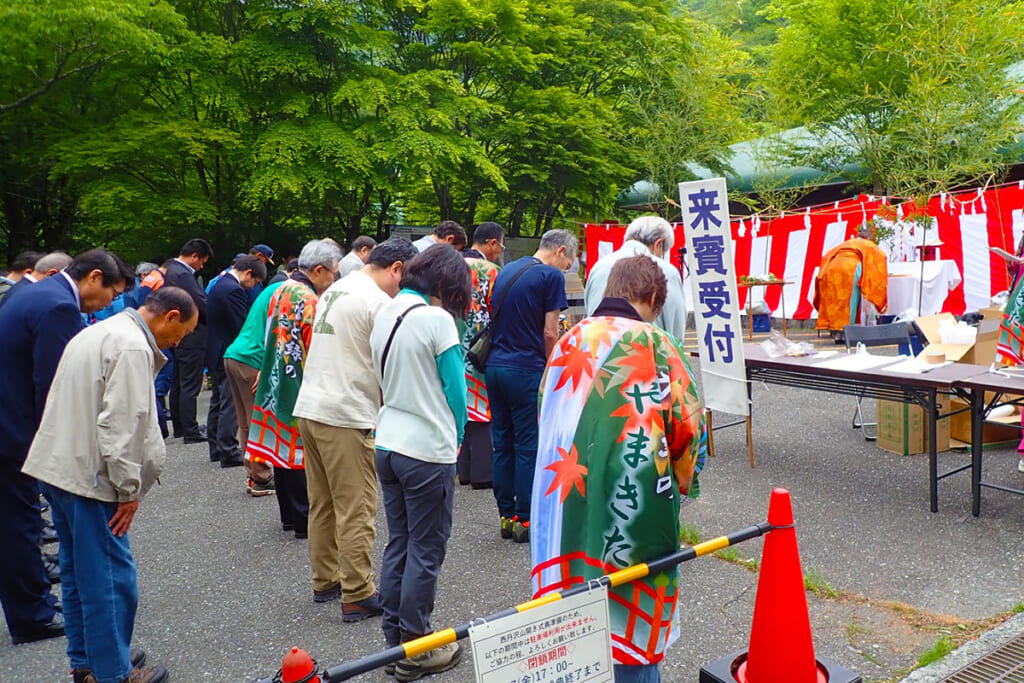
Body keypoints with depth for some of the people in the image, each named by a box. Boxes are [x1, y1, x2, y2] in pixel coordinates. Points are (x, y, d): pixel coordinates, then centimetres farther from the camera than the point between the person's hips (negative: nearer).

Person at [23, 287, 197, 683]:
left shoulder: (98, 333, 17)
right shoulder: (133, 346, -16)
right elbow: (120, 424, -22)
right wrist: (129, 489, -14)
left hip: (56, 466, 11)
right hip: (87, 475, -11)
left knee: (78, 570, 19)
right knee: (111, 576, -1)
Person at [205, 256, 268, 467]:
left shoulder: (220, 284, 12)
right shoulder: (234, 290, -20)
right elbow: (243, 327, -21)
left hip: (215, 353, 11)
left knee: (218, 402, 16)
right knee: (230, 405, -5)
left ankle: (216, 448, 25)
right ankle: (228, 452, -1)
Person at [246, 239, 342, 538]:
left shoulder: (280, 291, 11)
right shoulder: (309, 300, -17)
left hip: (276, 384, 9)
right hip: (300, 388, -9)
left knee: (282, 445, 14)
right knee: (301, 450, -1)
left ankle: (288, 515, 26)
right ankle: (304, 521, 7)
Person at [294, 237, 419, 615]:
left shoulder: (333, 291, 16)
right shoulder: (379, 302, -12)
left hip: (309, 409, 9)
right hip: (346, 417, -9)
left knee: (322, 504, 17)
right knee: (356, 511, -1)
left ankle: (325, 581, 28)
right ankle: (357, 596, 5)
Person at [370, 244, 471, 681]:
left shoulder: (384, 314, 8)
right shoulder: (436, 318, -15)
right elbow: (455, 390, -11)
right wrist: (454, 437, 6)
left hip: (387, 444, 8)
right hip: (427, 451, -8)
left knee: (398, 544, 17)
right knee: (425, 552, 5)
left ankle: (395, 641, 28)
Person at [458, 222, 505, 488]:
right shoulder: (489, 271, -12)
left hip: (456, 347, 7)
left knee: (462, 405, 13)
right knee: (482, 407, 1)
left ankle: (464, 469, 21)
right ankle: (481, 473, 6)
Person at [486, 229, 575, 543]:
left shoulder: (506, 270, 16)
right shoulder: (551, 276, -7)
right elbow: (549, 333, -10)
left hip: (493, 366, 7)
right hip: (526, 370, -7)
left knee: (502, 444, 12)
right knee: (529, 446, 2)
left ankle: (506, 516, 19)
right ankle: (525, 520, 8)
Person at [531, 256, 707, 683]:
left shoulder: (569, 340, 8)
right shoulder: (651, 342, -8)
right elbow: (688, 423, -6)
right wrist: (680, 481, 12)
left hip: (564, 500, 5)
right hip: (632, 501, -5)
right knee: (632, 620, 9)